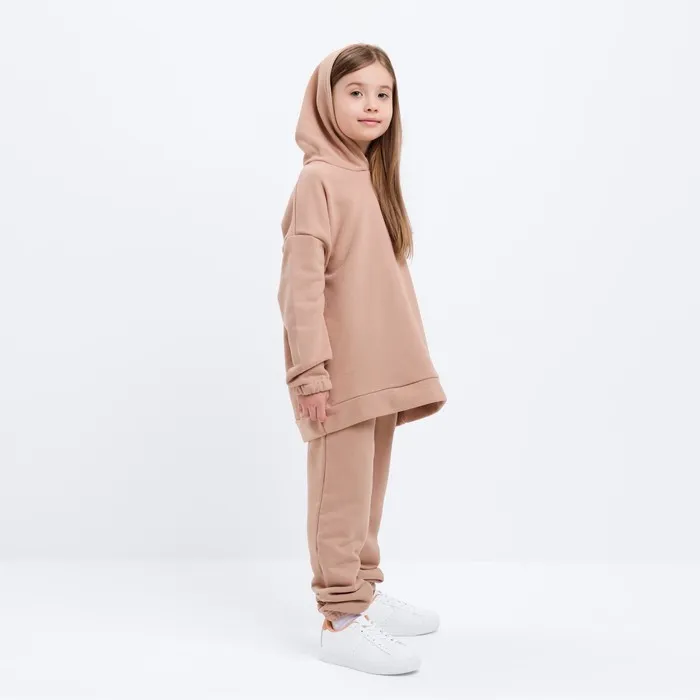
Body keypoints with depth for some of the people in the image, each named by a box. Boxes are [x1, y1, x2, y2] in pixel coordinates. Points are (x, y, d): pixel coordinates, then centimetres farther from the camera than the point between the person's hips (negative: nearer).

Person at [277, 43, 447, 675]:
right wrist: (311, 368, -20)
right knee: (342, 494, -2)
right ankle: (342, 621, 6)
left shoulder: (375, 179, 14)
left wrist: (404, 366, 16)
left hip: (380, 371, 8)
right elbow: (301, 281, -16)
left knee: (370, 491, 17)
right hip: (340, 373, -8)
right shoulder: (319, 179, -10)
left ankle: (368, 593, 30)